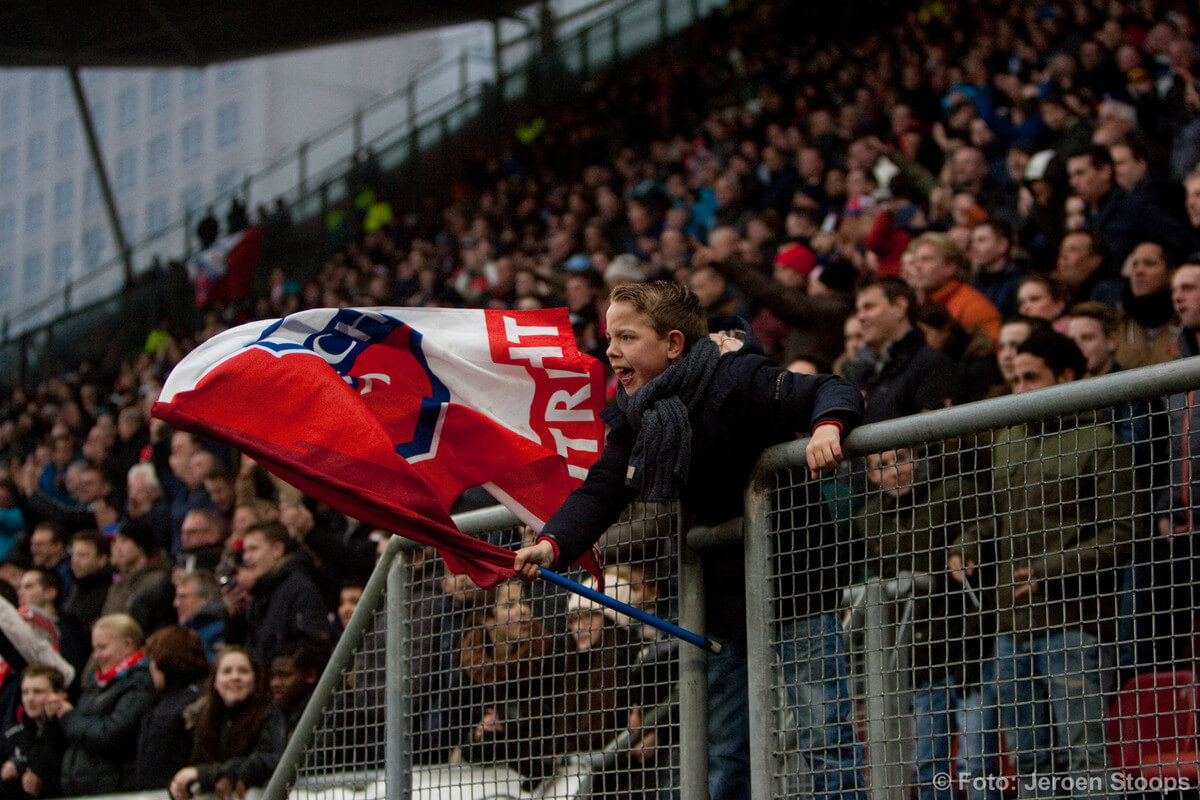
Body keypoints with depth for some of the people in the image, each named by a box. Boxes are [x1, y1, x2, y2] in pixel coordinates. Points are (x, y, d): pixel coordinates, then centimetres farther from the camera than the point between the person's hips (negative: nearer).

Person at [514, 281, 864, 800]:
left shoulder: (738, 380, -19)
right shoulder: (635, 416, 3)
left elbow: (833, 393, -21)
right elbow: (600, 491, -4)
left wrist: (827, 426, -44)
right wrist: (553, 544, -22)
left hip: (793, 579, -7)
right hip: (725, 593, 7)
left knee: (825, 738, -8)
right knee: (723, 754, 12)